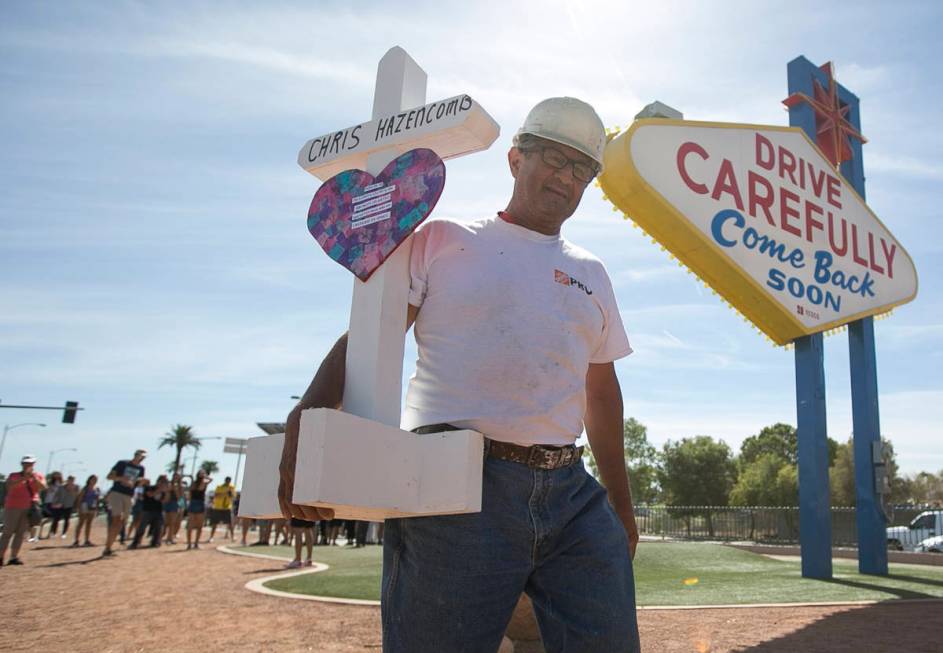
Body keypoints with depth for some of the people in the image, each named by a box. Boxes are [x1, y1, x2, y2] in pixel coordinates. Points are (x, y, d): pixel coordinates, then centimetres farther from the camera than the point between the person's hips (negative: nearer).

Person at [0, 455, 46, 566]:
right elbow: (9, 486, -17)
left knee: (21, 533, 0)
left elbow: (43, 487, -9)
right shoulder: (13, 476, 2)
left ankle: (14, 557, 2)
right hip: (13, 507, -2)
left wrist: (33, 477, -21)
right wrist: (23, 478, -26)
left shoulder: (38, 476, 7)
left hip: (30, 508, 2)